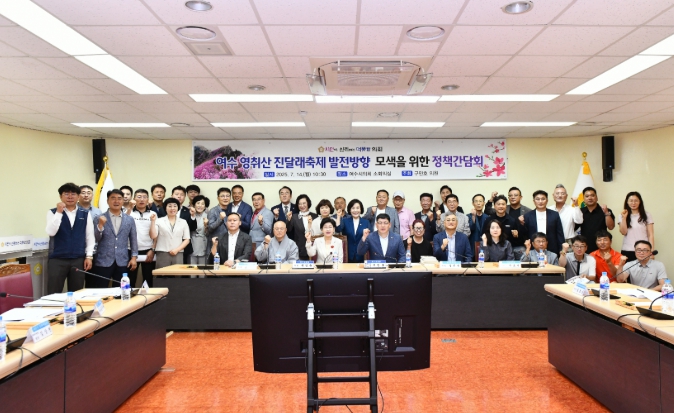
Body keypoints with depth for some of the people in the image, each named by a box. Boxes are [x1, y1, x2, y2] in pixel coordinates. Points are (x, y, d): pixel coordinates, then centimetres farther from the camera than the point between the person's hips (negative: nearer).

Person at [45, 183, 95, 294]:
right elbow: (51, 232, -12)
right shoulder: (53, 212, 2)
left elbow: (90, 236, 8)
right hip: (57, 259, -2)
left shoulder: (85, 214, 7)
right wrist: (59, 212, -17)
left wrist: (89, 256, 2)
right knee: (54, 294, 0)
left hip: (78, 260, 2)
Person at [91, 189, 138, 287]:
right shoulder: (100, 218, 1)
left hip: (122, 262, 2)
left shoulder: (130, 220, 8)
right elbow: (95, 239, -3)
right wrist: (100, 225, -18)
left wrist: (134, 257, 2)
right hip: (103, 262, -2)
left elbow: (133, 240, 10)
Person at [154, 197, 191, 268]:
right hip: (162, 254, -1)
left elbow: (187, 240, 8)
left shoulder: (183, 222, 10)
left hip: (178, 254, 1)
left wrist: (177, 249, -5)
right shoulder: (159, 221, 6)